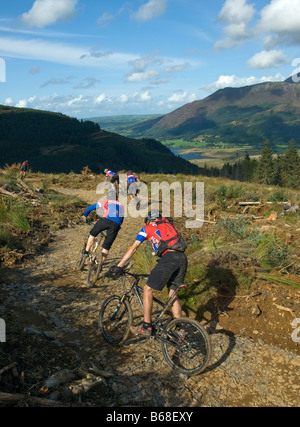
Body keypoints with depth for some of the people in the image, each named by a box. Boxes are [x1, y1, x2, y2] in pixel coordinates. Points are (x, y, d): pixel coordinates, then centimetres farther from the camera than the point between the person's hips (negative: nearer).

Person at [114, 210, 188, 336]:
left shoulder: (147, 228, 17)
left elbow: (133, 249, 13)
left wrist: (118, 266, 17)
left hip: (169, 257, -6)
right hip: (183, 257, 7)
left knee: (148, 290, 6)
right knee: (173, 294, 18)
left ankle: (146, 327, 10)